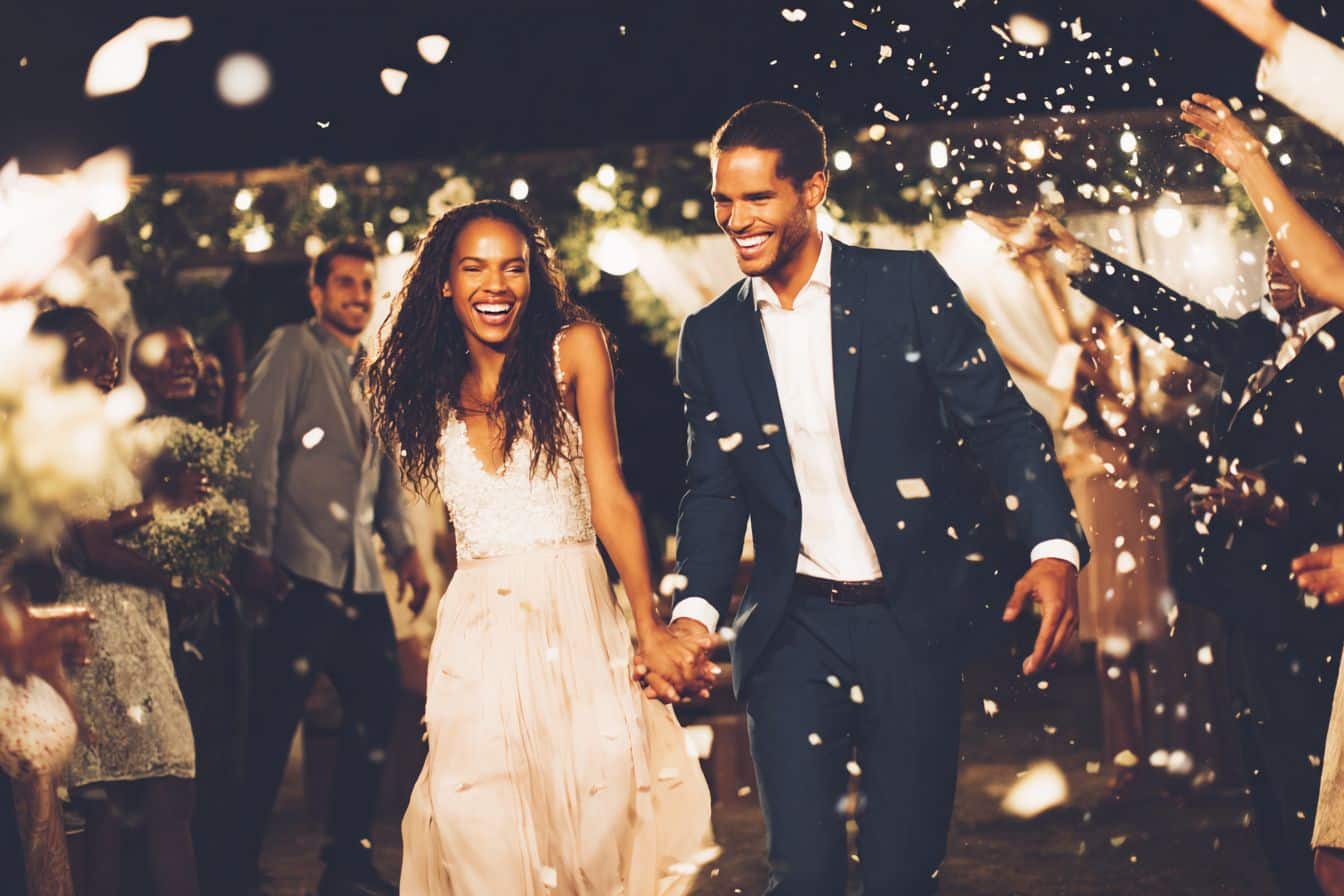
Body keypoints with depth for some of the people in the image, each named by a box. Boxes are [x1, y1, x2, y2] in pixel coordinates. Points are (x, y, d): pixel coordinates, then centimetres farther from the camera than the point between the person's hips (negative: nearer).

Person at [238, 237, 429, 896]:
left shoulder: (373, 376, 20)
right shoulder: (292, 350, 0)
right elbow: (258, 450, -9)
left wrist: (404, 548, 11)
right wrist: (259, 550, -17)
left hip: (358, 575, 7)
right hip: (297, 570, -7)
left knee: (376, 705, 5)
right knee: (273, 718, -6)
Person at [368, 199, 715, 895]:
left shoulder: (574, 349, 1)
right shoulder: (433, 386, 12)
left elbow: (610, 498, -5)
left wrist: (650, 629, -14)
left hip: (577, 622, -2)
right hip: (474, 625, 2)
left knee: (603, 809, -16)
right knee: (483, 833, -12)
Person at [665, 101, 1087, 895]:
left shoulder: (909, 287, -3)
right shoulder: (712, 337, 7)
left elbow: (1004, 420, -5)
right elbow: (716, 488, 9)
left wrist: (1056, 548, -21)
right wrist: (696, 611, -9)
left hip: (913, 620, -2)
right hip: (792, 628, 2)